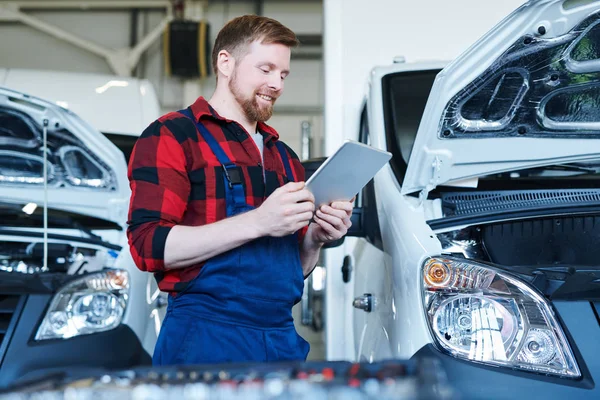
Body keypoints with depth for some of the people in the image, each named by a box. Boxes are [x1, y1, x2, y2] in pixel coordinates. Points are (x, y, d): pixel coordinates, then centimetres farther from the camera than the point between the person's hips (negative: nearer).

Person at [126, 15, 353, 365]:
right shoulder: (172, 136, -2)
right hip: (206, 342, -6)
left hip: (285, 340, 6)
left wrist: (316, 238, 1)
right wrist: (258, 223, -19)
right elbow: (149, 248, -14)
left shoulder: (285, 158, 19)